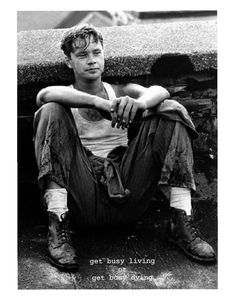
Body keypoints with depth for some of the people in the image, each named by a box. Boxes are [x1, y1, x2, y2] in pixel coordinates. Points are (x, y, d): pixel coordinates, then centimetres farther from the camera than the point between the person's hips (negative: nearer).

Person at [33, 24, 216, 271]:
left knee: (171, 110, -7)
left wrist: (138, 103, -28)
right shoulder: (66, 101, 13)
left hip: (125, 193, 2)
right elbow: (45, 94, -14)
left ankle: (181, 222, -17)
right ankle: (57, 227, -27)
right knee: (52, 112, -18)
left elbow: (159, 91, -4)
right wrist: (100, 103, -28)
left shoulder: (121, 93, 19)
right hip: (83, 198, -1)